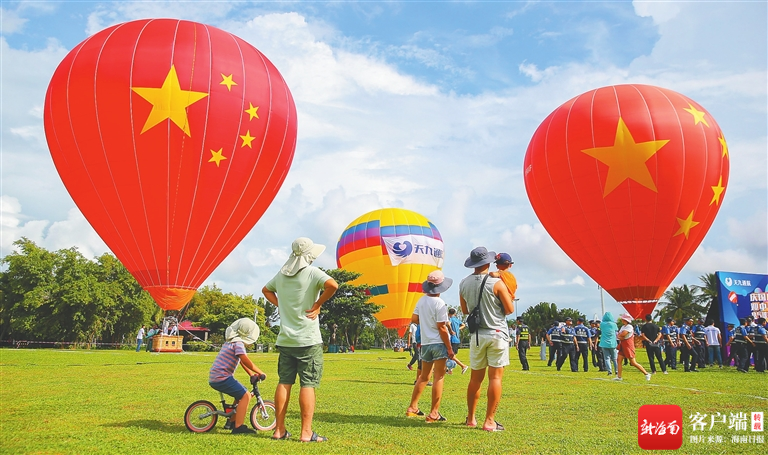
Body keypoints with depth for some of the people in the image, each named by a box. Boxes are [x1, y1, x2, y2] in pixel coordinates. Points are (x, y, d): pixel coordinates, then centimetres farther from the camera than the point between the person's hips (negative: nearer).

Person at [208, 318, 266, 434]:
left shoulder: (230, 342, 20)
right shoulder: (238, 343, -11)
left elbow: (242, 361, 25)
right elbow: (246, 361, -20)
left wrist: (251, 374, 22)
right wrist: (260, 372, -12)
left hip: (214, 378, 10)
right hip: (222, 378, -10)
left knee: (241, 394, 22)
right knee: (245, 396, -10)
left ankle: (231, 422, 28)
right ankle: (238, 427, -13)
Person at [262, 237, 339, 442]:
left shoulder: (281, 274, 10)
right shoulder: (312, 272, -10)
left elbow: (266, 290, 26)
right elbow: (332, 285, -26)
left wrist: (281, 305, 15)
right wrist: (317, 305, -13)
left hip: (285, 340, 6)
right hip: (308, 340, -6)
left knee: (284, 383, 10)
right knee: (308, 385, -2)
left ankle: (279, 430, 16)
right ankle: (306, 432, -1)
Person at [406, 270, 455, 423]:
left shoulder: (422, 300, 5)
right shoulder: (440, 304, -16)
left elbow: (414, 319, 9)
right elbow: (441, 328, -16)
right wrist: (450, 348, -10)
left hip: (425, 343, 7)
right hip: (439, 343, -7)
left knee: (424, 377, 18)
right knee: (439, 378, -1)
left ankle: (412, 408, 23)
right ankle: (433, 414, 0)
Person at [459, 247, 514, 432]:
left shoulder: (464, 284, 3)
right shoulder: (496, 283, -12)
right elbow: (510, 309, -7)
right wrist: (509, 297, 12)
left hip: (476, 335, 5)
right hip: (496, 333, -4)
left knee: (476, 378, 13)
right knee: (495, 377, 0)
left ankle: (470, 418, 21)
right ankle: (489, 421, 0)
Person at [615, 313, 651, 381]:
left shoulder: (629, 326, -16)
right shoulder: (623, 327, 12)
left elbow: (623, 334, -25)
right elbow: (619, 336, 8)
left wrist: (619, 335, -5)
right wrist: (620, 337, -14)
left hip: (628, 346, -9)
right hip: (623, 346, 9)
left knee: (633, 363, -5)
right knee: (619, 360, 2)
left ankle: (646, 374, 8)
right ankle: (619, 377, 6)